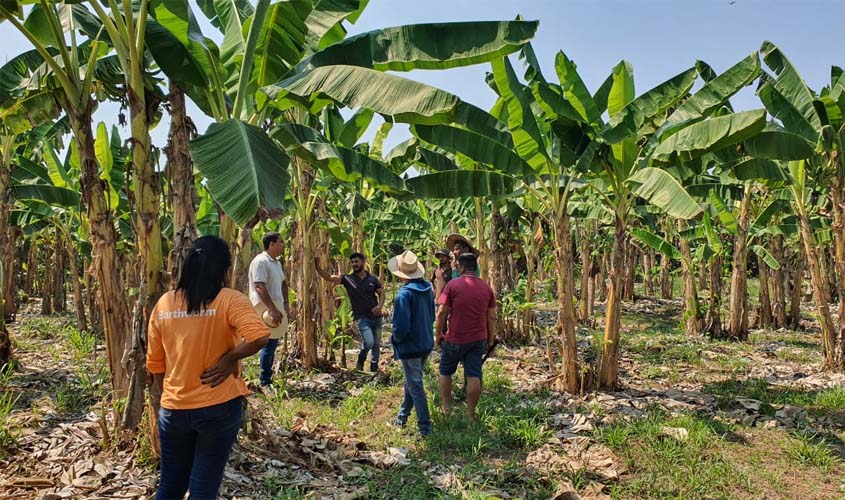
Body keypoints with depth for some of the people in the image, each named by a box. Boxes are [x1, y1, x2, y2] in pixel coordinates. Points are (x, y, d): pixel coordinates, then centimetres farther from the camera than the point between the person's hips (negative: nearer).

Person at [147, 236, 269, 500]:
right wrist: (231, 358, -14)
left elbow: (155, 363, 8)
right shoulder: (229, 300, -13)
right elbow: (259, 336, -31)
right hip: (219, 408, -4)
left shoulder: (164, 303, 1)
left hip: (174, 409, 4)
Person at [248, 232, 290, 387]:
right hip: (265, 309, -9)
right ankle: (265, 382, 3)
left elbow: (283, 282, 25)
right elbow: (259, 287, -24)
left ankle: (267, 378, 23)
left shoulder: (276, 262, 13)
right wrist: (272, 310, -29)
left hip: (275, 308, 9)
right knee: (269, 344, -6)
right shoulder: (261, 261, -16)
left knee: (273, 344, 13)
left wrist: (285, 303, 14)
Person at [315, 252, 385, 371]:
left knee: (376, 345, 10)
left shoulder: (372, 279, 3)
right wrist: (318, 268, -29)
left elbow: (381, 293, 7)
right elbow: (329, 277, -13)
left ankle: (374, 370, 25)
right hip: (362, 317, -3)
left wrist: (380, 305, -12)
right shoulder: (347, 279, -3)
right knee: (369, 342, -19)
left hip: (376, 316, 3)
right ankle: (360, 362, 10)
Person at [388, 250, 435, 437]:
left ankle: (425, 426, 9)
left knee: (415, 386, 3)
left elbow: (402, 326, -24)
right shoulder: (427, 289, 0)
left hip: (410, 347, -8)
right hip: (426, 344, 8)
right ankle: (403, 415, 39)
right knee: (411, 381, 23)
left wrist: (395, 339, -5)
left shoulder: (404, 294, -24)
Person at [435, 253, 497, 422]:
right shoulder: (486, 287, 3)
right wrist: (490, 338, 14)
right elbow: (491, 317, 5)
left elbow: (442, 312, -9)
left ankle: (447, 408, 19)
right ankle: (471, 413, 12)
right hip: (478, 339, 3)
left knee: (445, 372, 15)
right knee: (474, 376, 6)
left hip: (455, 338, -3)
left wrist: (438, 334, 2)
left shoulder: (453, 284, -9)